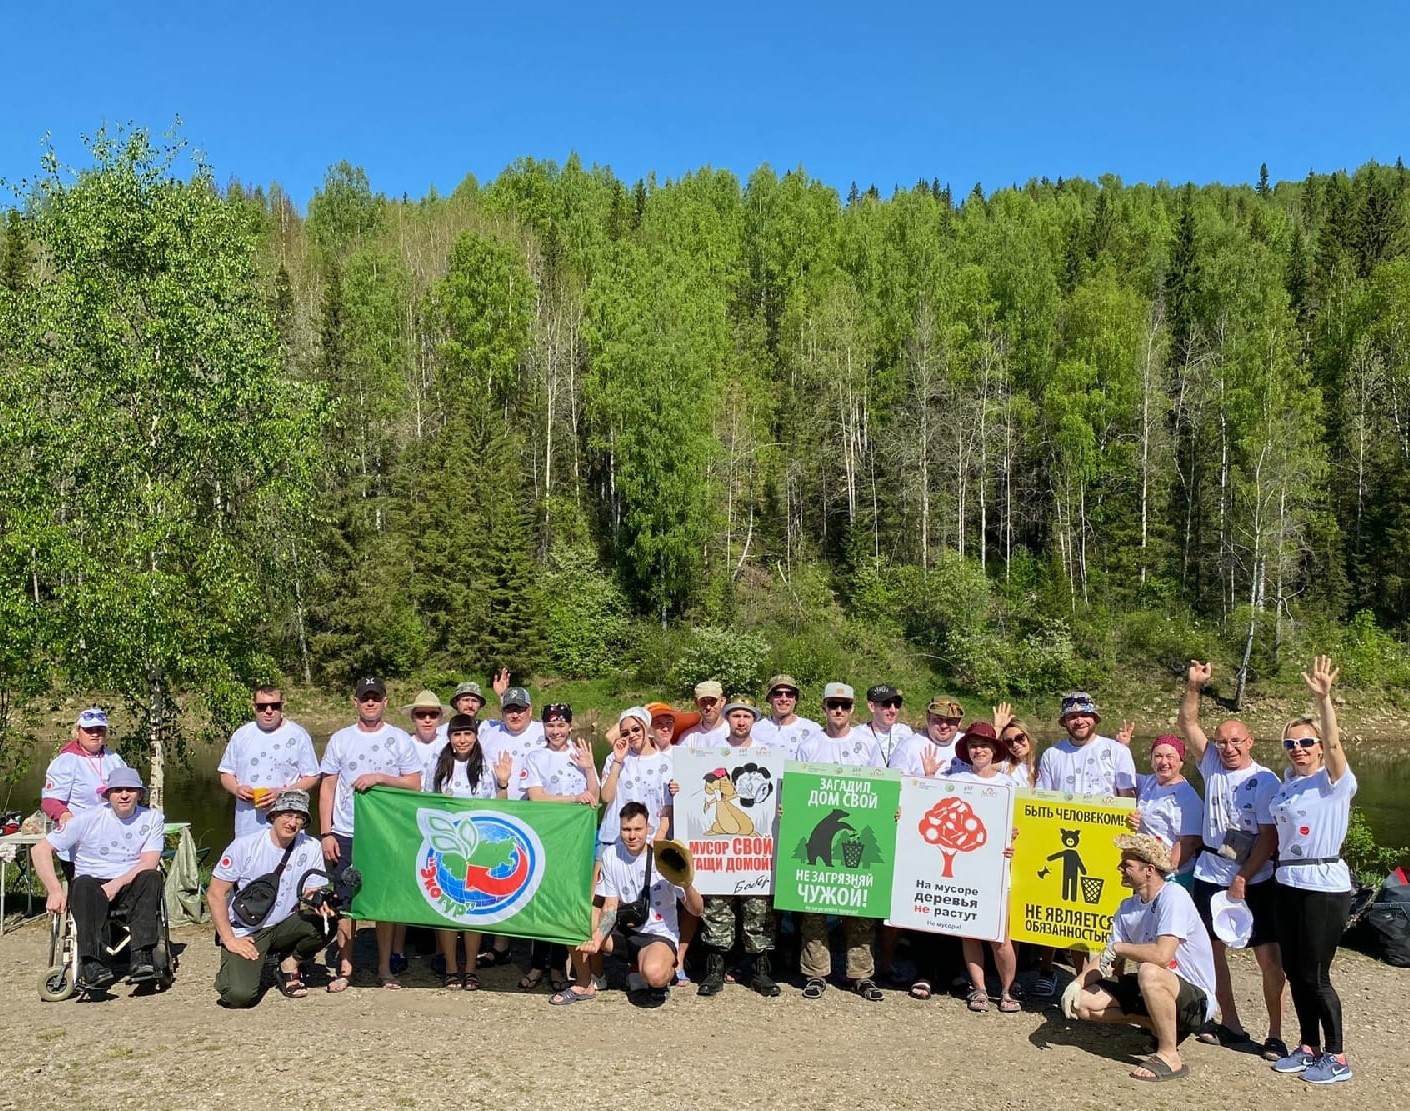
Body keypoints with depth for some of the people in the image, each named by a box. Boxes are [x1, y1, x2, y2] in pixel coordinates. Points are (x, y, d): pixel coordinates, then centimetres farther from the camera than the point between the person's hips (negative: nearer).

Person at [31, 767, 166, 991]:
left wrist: (117, 884, -22)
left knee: (151, 878, -32)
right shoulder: (88, 818, 0)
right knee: (84, 883, -35)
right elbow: (40, 850, 0)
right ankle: (92, 966, -46)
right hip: (94, 885, -1)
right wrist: (55, 890, -12)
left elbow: (149, 863, -5)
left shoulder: (152, 818, 4)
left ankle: (142, 958, -40)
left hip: (131, 888, 1)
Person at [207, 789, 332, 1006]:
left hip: (283, 927, 3)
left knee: (326, 922, -25)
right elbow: (215, 894, -9)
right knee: (239, 995, -24)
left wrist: (319, 904, -29)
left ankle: (289, 964, 3)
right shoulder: (245, 845, -13)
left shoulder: (311, 848, -5)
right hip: (244, 933, -3)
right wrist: (229, 940, -15)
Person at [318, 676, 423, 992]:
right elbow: (327, 787, 6)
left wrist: (380, 777, -15)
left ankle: (384, 968, 16)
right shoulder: (340, 740, 6)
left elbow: (414, 785, 0)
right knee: (345, 900, 3)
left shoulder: (400, 740, 3)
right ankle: (345, 968, 15)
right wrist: (326, 833, -1)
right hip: (345, 834, 1)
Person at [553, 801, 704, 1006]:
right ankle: (584, 986, 3)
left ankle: (667, 973, 2)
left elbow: (697, 911, -11)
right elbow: (610, 908, 0)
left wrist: (687, 885, -33)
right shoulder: (612, 856, -2)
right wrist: (597, 938, -19)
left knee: (653, 974, -37)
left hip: (659, 935, -4)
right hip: (623, 931, 5)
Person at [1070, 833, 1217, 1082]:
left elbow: (1162, 955, -34)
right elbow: (1111, 963, 6)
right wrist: (1077, 983, -11)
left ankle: (1169, 1057, -19)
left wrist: (1117, 947, -17)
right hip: (1149, 991, 8)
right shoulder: (1128, 907, 4)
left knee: (1149, 973, -39)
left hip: (1195, 998, -8)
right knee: (1081, 1002, -5)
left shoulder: (1173, 896, -21)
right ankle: (1158, 1024, 8)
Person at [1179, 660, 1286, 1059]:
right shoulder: (1212, 765, 3)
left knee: (1268, 954, -4)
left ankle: (1275, 1034, 5)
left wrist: (1242, 879, -16)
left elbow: (1269, 837, -13)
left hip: (1253, 880, -5)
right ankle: (1230, 1025, 23)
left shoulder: (1264, 781, -10)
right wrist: (1193, 686, -12)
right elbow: (1187, 724, 2)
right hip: (1210, 875, 5)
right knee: (1212, 948, 11)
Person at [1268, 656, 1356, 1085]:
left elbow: (1334, 743, -27)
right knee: (1294, 972, 11)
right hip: (1287, 883, 7)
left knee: (1315, 975, -2)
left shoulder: (1335, 781, -8)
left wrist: (1323, 698, -36)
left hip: (1325, 885, -7)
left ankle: (1337, 1057, 12)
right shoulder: (1285, 785, 11)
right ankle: (1309, 1046, 26)